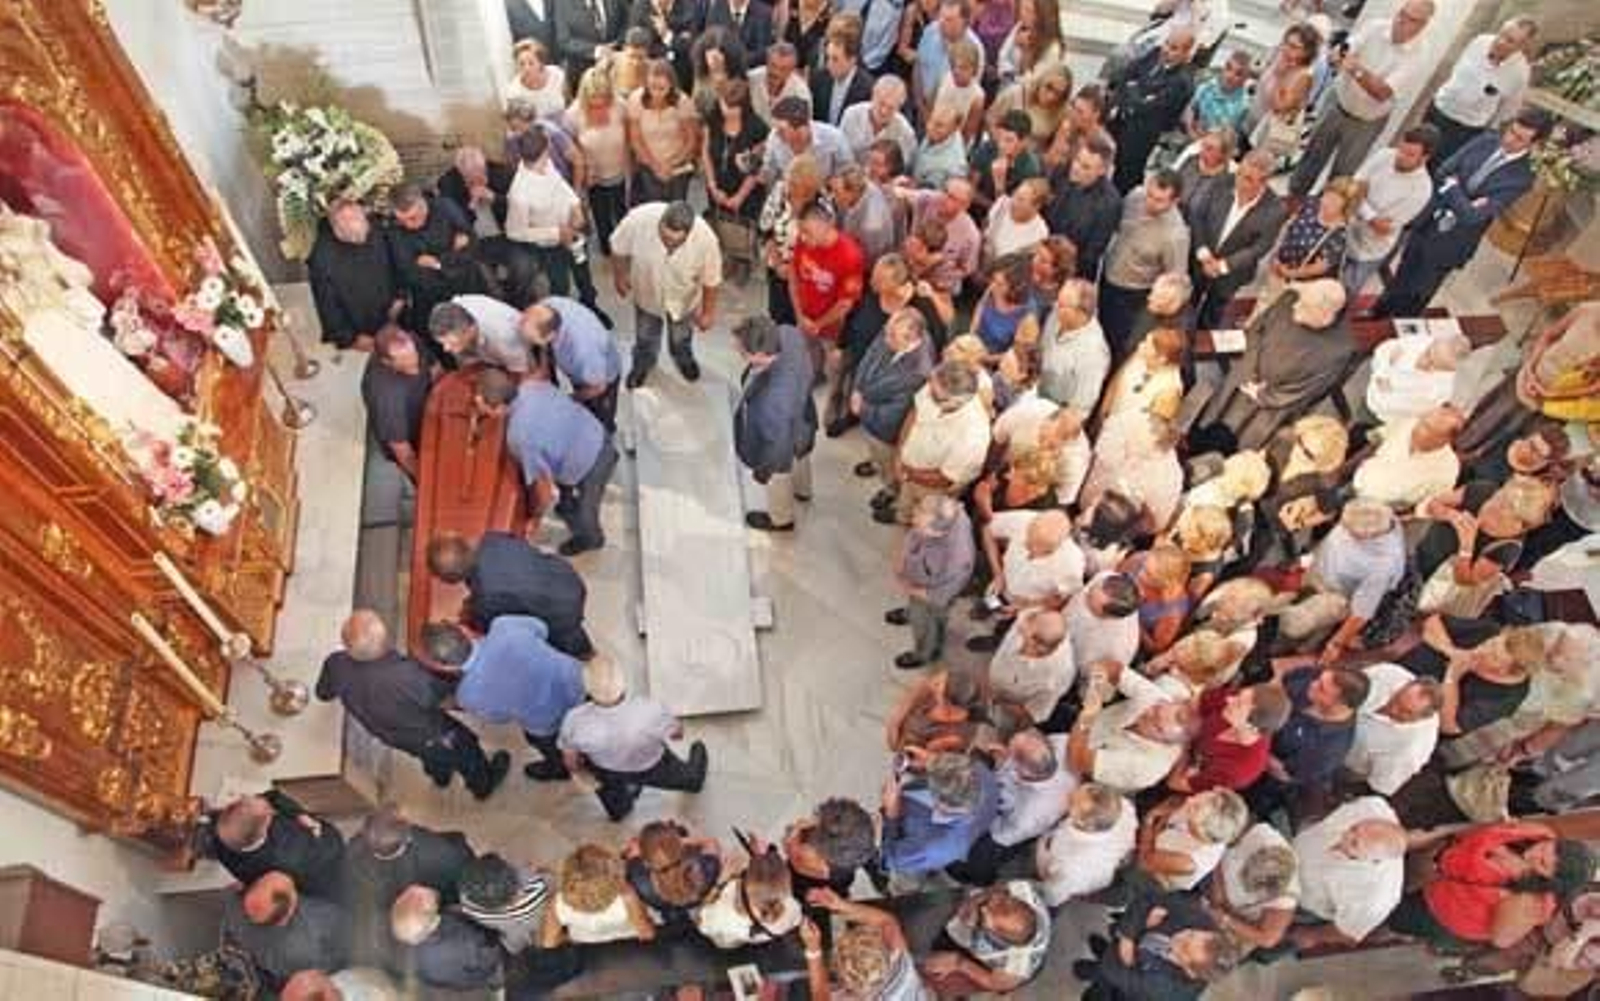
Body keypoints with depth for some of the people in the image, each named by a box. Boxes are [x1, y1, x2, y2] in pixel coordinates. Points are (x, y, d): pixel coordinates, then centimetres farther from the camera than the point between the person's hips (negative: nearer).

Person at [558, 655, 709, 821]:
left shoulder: (576, 721, -39)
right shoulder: (650, 711, -42)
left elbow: (571, 764, -17)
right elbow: (677, 733, -18)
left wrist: (583, 771, 6)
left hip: (608, 774, 1)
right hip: (651, 769, 0)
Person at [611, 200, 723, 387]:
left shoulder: (705, 238, -39)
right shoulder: (640, 219, -39)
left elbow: (710, 280, -20)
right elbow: (619, 248, -16)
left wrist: (707, 313, -7)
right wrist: (620, 277, -2)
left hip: (683, 300, 0)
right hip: (646, 294, 0)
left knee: (680, 337, 30)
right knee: (645, 336, 28)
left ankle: (683, 357, 64)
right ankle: (643, 363, 60)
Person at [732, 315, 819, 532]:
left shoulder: (773, 400, -49)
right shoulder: (788, 335, -31)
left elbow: (777, 441, -31)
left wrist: (763, 469, -11)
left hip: (783, 442, -6)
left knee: (777, 478, 27)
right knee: (799, 458, 38)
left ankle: (781, 519, 59)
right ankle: (802, 489, 71)